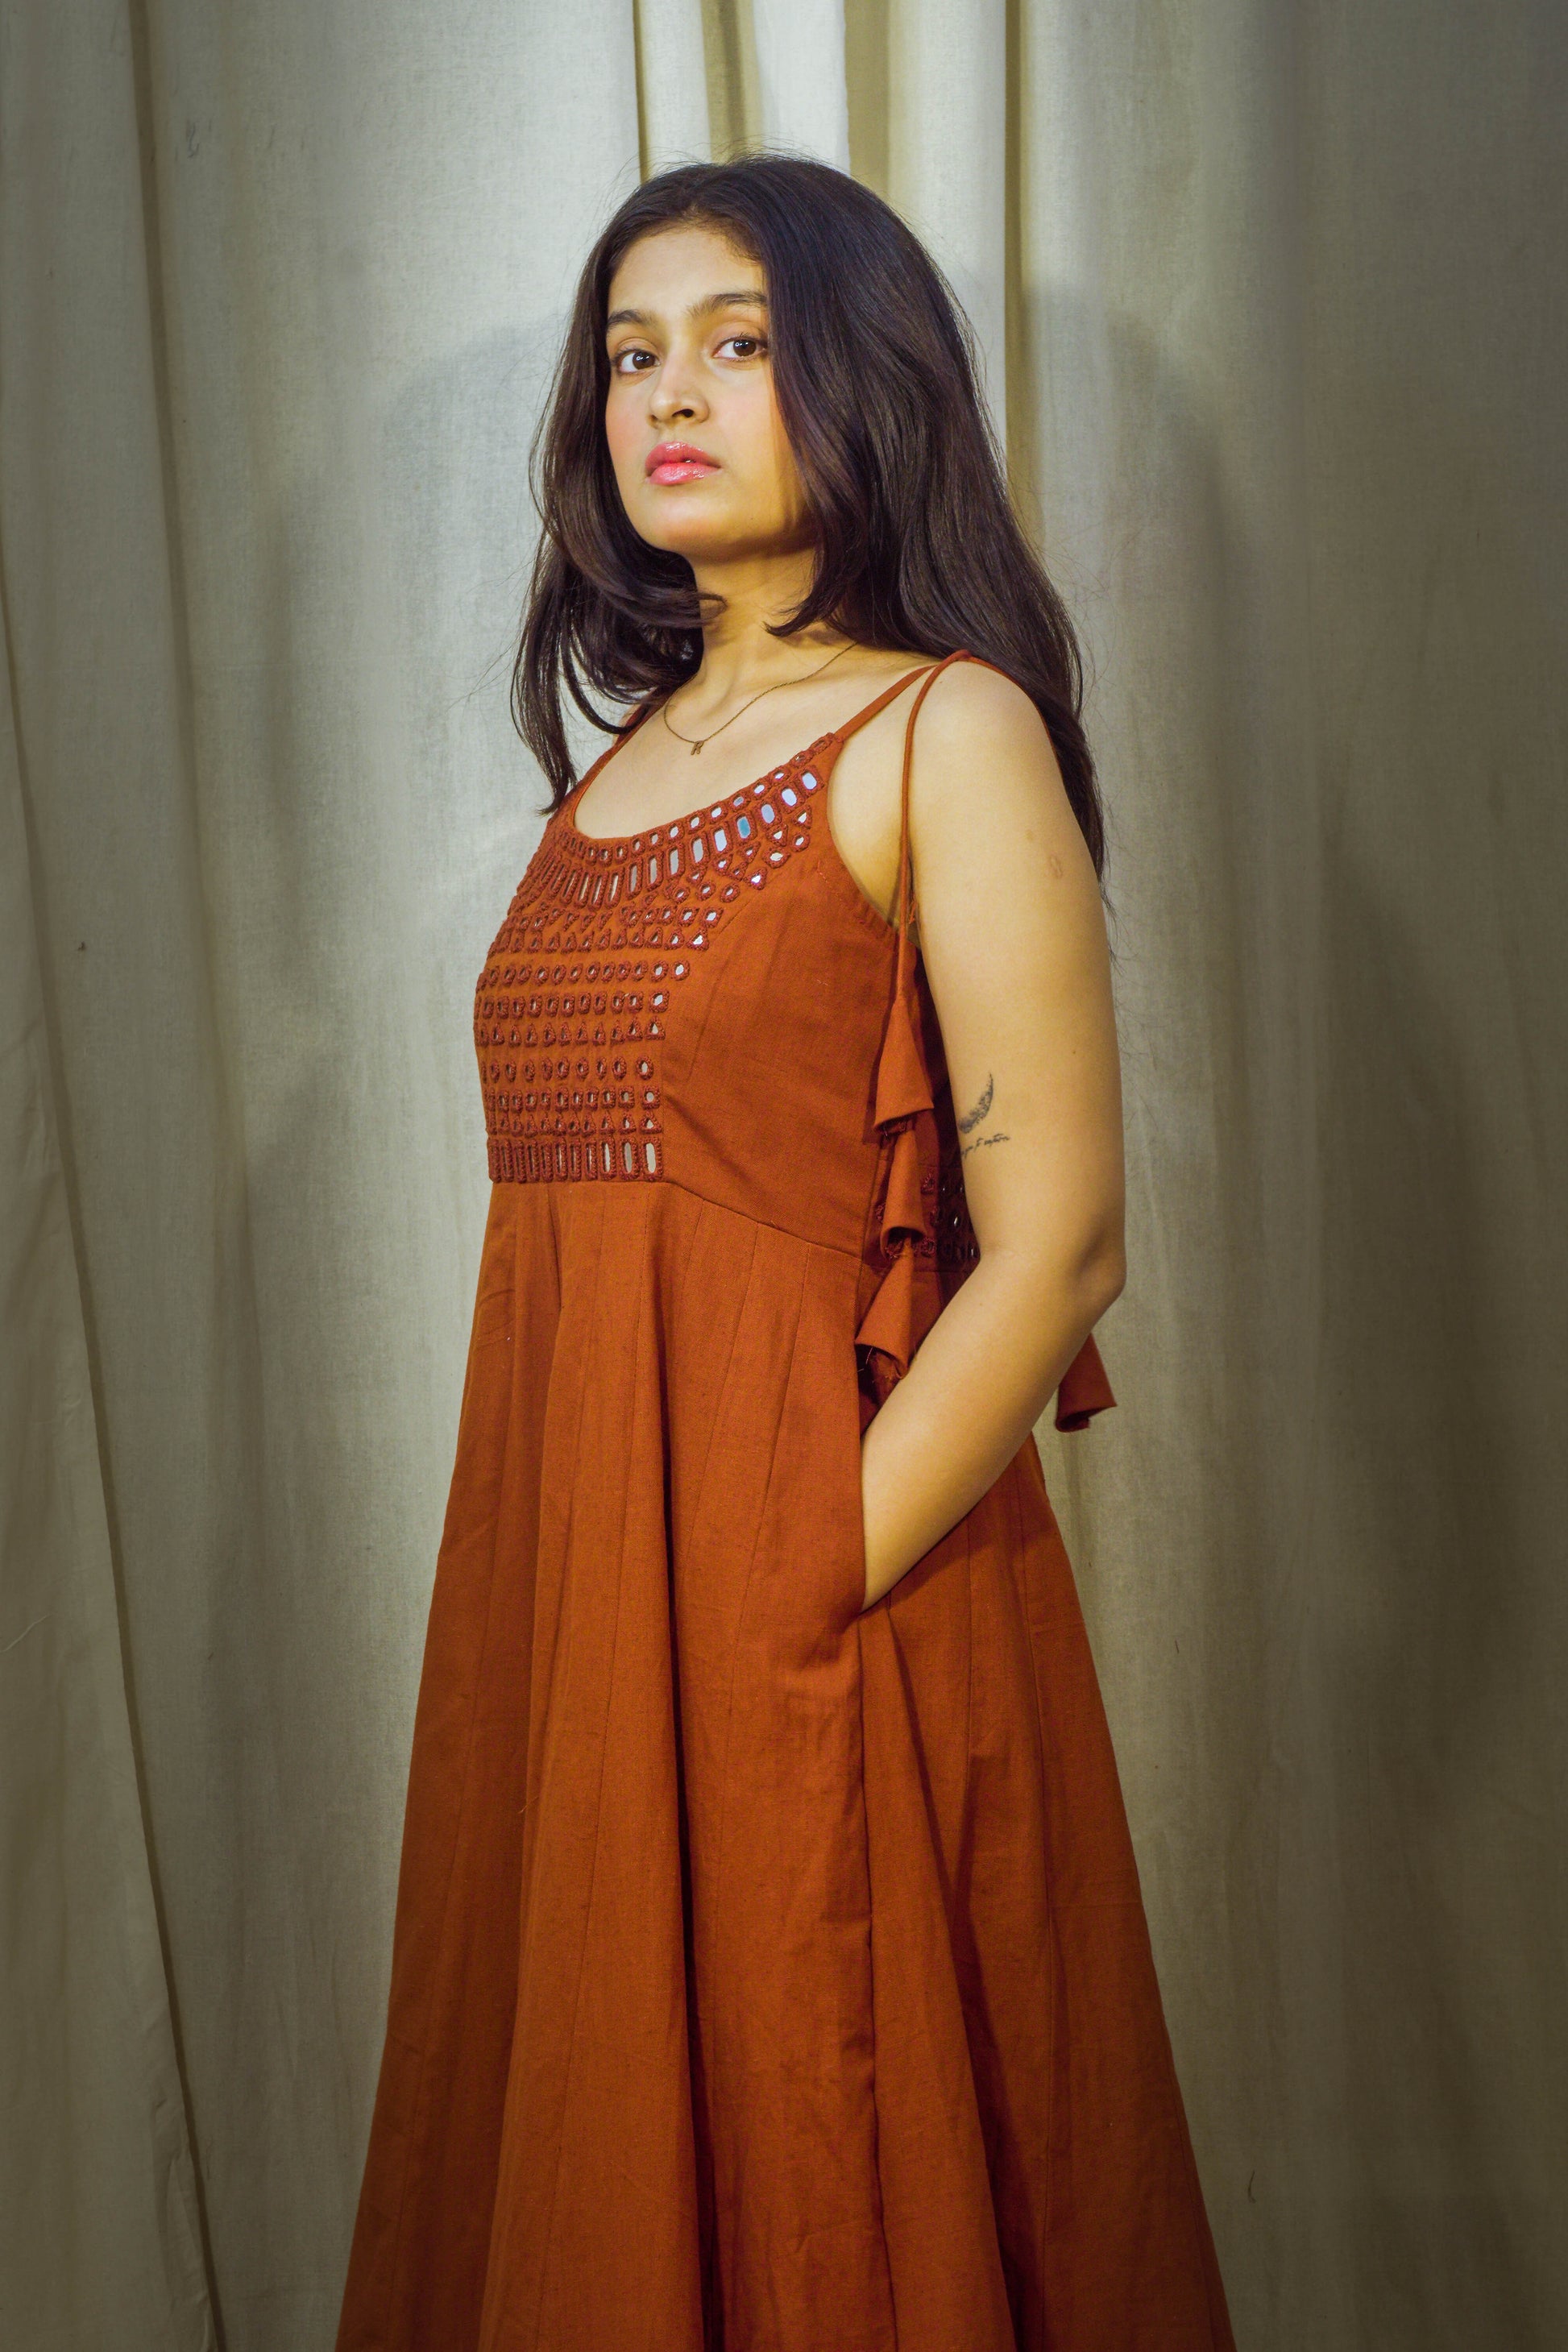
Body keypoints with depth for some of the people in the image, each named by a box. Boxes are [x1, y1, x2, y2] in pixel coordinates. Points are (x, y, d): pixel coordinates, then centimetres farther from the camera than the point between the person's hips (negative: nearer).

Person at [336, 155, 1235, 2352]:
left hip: (827, 1622, -6)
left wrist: (788, 1612, -15)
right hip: (568, 1593, 6)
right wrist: (582, 1617, 9)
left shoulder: (944, 734, -7)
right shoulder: (620, 757, 13)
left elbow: (1058, 1251, -14)